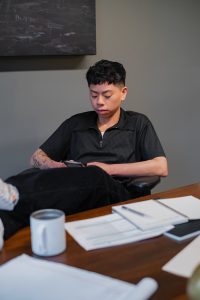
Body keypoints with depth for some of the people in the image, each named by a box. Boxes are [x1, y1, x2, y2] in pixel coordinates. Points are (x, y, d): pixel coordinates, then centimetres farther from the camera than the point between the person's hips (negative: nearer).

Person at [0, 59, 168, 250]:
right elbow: (36, 158, 23)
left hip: (114, 193, -2)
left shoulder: (138, 123, 18)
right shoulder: (75, 123, 24)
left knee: (94, 177, -38)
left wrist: (110, 169, -2)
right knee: (35, 177, -31)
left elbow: (161, 167, 5)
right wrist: (56, 166, -1)